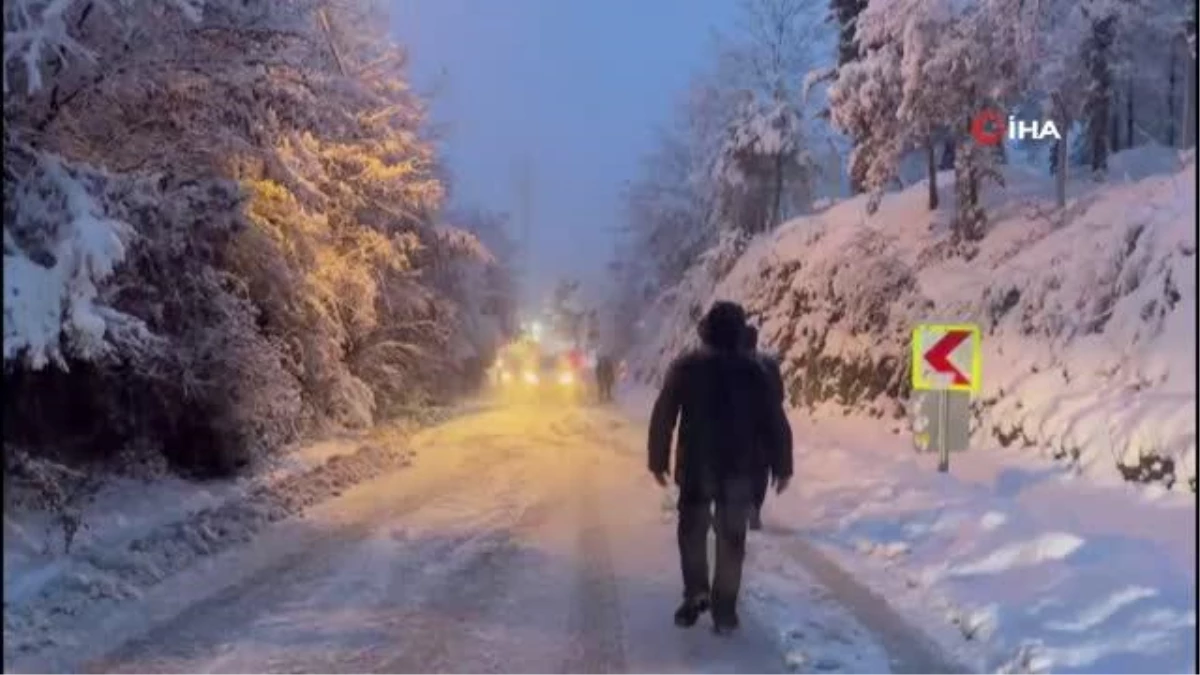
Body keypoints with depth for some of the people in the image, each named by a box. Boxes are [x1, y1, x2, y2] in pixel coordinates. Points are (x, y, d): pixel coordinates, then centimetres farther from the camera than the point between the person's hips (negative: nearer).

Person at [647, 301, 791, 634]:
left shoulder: (684, 367, -1)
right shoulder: (753, 370, -1)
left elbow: (663, 417, -2)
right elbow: (769, 421, 0)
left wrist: (658, 460, 5)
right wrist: (780, 465, 5)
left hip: (696, 466, 0)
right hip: (739, 468, 0)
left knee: (692, 531, 15)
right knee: (731, 537, 6)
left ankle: (696, 594, 4)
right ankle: (724, 610, 4)